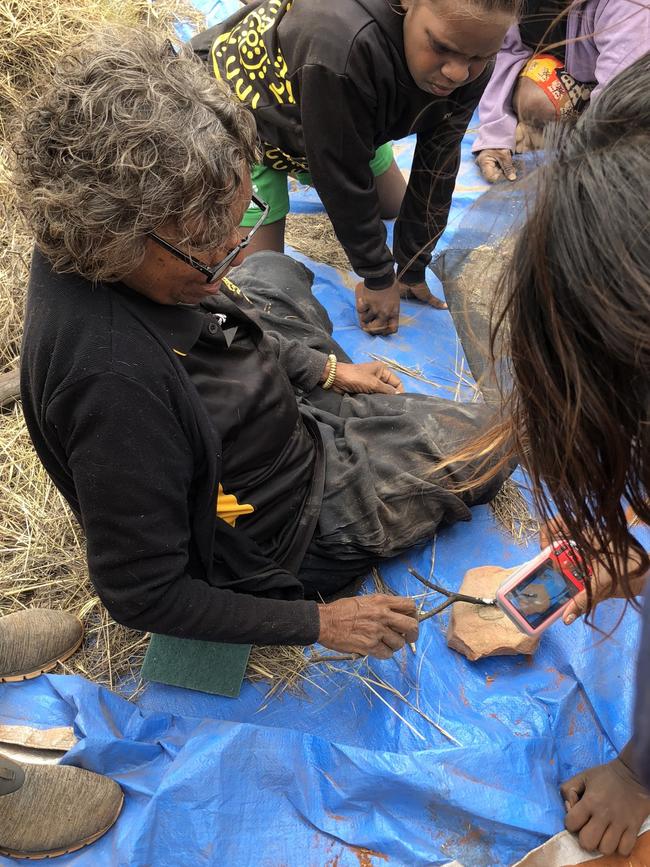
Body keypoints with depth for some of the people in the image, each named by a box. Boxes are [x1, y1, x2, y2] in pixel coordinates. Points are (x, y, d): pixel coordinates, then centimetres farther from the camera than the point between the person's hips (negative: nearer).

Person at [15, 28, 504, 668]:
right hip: (280, 522, -7)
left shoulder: (94, 248, -17)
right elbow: (141, 595, -30)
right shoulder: (113, 381, -43)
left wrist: (323, 367, 7)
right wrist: (318, 622, -24)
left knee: (274, 272, 29)